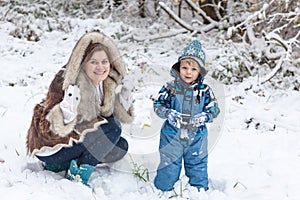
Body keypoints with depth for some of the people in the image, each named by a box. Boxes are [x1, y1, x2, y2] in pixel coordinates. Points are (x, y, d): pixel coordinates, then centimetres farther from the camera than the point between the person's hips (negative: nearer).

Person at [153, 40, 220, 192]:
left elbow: (214, 109, -1)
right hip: (172, 135, -1)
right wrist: (169, 114, -22)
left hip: (196, 136, 1)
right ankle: (163, 188, 30)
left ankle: (200, 189, 34)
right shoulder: (170, 88, -7)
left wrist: (203, 117, -19)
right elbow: (158, 105, -4)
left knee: (198, 166, 14)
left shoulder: (204, 90, -4)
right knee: (168, 166, 9)